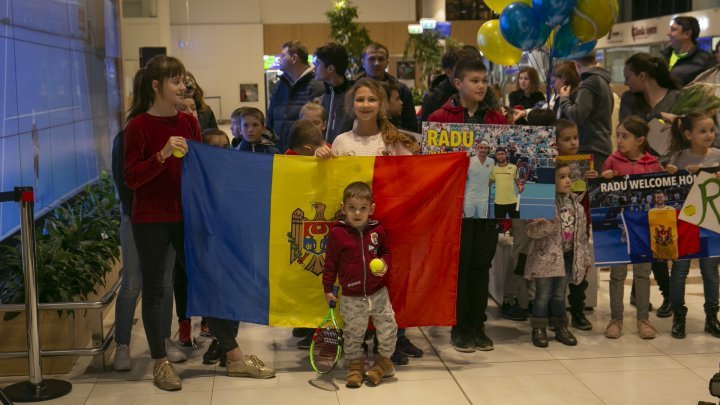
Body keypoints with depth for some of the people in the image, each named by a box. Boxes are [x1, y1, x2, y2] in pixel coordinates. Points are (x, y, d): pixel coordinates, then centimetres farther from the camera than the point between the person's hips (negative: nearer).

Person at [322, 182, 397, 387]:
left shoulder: (377, 230, -3)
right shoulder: (337, 233, -11)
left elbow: (385, 251, 14)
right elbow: (330, 262, -3)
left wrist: (385, 264, -8)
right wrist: (328, 288, -2)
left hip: (378, 293, 2)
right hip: (352, 298, -2)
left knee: (388, 328, 4)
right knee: (353, 333, 10)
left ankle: (384, 360, 27)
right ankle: (355, 364, 31)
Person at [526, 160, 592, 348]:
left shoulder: (575, 202, 7)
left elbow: (582, 232, 13)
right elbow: (530, 229, -16)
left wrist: (586, 258, 13)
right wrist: (547, 225, -35)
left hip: (568, 255, 5)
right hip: (546, 256, -5)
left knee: (559, 294, 16)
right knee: (543, 294, 4)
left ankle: (561, 327, 26)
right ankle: (539, 329, 16)